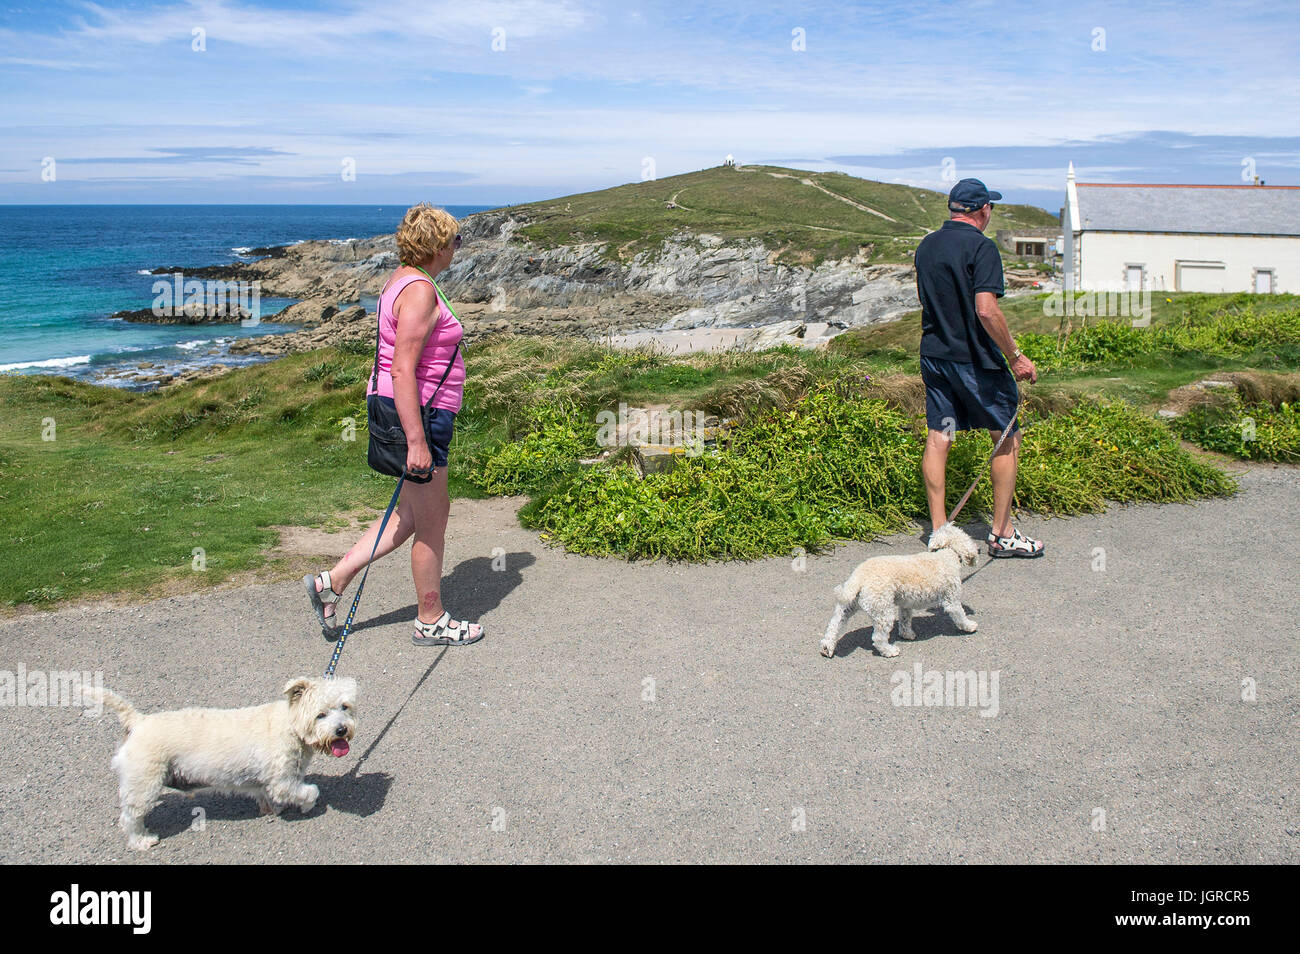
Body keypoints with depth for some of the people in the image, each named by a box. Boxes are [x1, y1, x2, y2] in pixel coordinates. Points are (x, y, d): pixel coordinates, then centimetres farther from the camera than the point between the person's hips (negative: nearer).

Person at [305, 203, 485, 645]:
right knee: (431, 521, 4)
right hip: (416, 414, -10)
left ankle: (332, 581, 19)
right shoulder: (420, 291, -18)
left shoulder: (402, 280, 14)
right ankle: (431, 621, 19)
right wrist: (416, 441, -26)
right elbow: (402, 371, -24)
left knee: (414, 513, 18)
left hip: (408, 411, 10)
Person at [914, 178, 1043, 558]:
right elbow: (986, 310, -23)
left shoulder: (926, 246, 9)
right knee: (1007, 438, 5)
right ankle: (1002, 533, 9)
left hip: (933, 353, 7)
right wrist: (1015, 356, -16)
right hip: (975, 359, -7)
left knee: (938, 439, 7)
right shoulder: (981, 247, -14)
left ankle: (938, 530, 10)